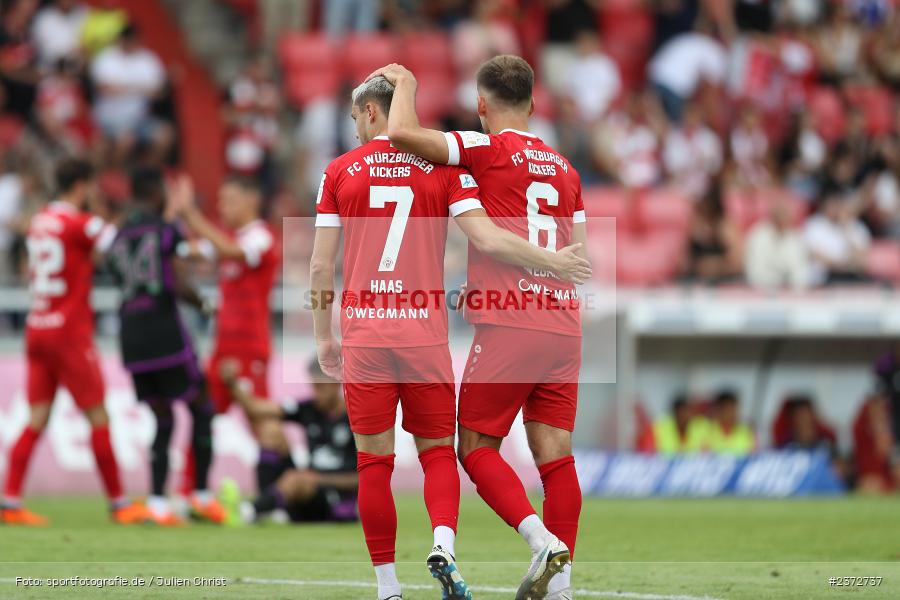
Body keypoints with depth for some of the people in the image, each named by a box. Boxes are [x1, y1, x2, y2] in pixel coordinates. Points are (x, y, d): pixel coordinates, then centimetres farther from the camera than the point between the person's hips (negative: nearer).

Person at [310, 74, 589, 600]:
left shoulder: (340, 172, 4)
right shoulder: (443, 168, 2)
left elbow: (321, 266, 4)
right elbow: (486, 239, -10)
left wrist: (324, 338, 14)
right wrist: (552, 262, 3)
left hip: (363, 336, 0)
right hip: (426, 334, 0)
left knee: (374, 462, 5)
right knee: (437, 450, 10)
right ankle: (444, 545, -16)